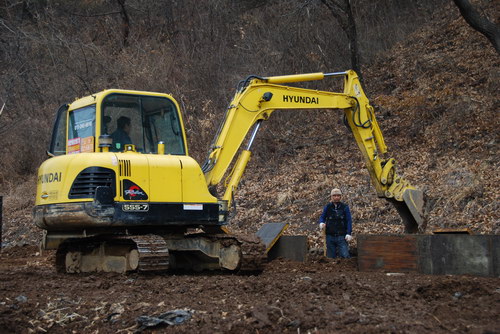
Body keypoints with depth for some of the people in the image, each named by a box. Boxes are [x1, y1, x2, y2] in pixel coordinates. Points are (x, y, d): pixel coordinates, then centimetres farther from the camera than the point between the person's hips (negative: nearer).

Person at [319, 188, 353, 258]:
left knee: (345, 255, -12)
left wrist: (348, 233, -9)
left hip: (341, 236, -2)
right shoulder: (327, 207, 6)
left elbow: (349, 221, 1)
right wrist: (321, 223, -9)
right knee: (331, 257, 6)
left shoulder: (345, 207, 2)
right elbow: (322, 217, 15)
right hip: (330, 236, 2)